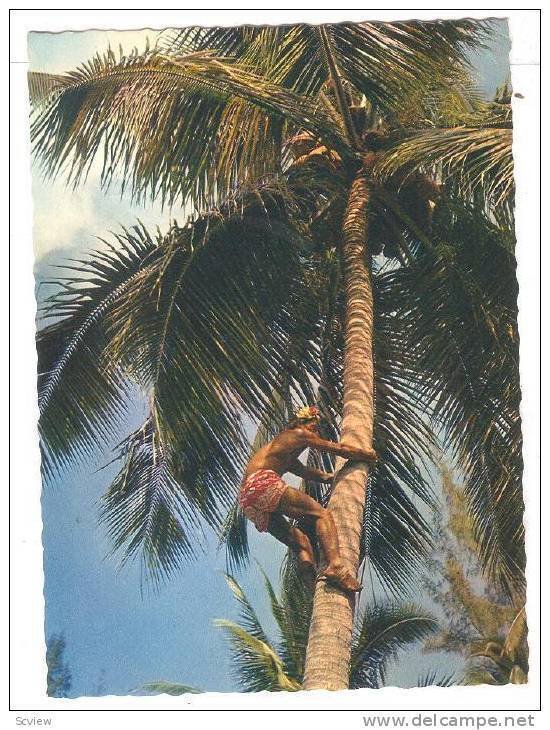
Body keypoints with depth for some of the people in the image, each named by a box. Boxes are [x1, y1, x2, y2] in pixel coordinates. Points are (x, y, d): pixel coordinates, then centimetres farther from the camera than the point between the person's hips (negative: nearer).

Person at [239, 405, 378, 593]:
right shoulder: (298, 434, 12)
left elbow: (307, 472, 40)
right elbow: (337, 448, 13)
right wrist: (366, 454, 26)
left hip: (246, 499, 9)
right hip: (263, 483, -9)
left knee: (299, 540, 12)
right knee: (321, 514, -15)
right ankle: (335, 566, -36)